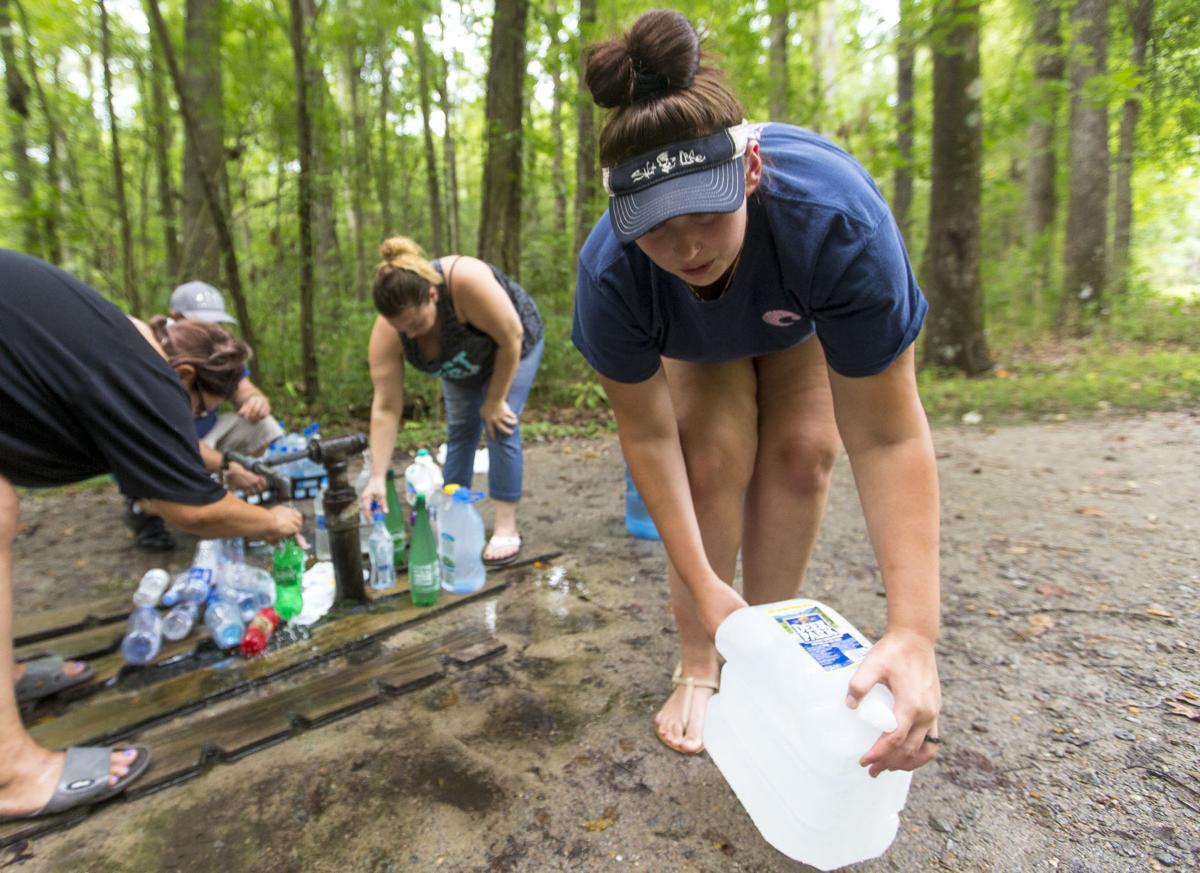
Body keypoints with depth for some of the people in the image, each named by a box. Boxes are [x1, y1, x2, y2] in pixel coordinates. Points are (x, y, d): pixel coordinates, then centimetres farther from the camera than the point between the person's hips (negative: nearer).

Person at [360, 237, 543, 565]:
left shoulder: (467, 281, -42)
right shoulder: (387, 333, -28)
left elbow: (511, 337, -31)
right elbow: (385, 408, -26)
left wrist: (494, 401, -22)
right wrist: (377, 477, -28)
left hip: (512, 348, -4)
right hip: (463, 362, 4)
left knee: (500, 428, -13)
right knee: (459, 429, 4)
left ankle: (507, 528, -6)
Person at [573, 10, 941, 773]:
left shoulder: (835, 215, -42)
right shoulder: (611, 271, -37)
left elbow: (888, 439, -40)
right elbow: (648, 437, -27)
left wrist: (915, 634, -43)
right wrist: (703, 582, -30)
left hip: (807, 313, 0)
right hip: (692, 339, 0)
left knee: (803, 448, -18)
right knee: (714, 457, -19)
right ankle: (699, 666, -1)